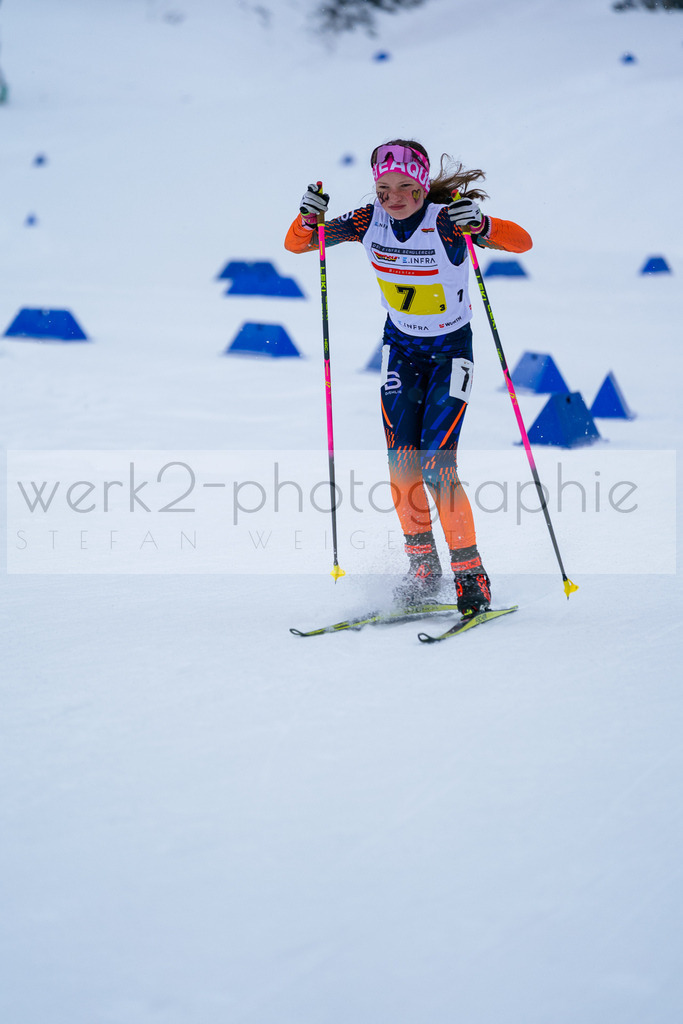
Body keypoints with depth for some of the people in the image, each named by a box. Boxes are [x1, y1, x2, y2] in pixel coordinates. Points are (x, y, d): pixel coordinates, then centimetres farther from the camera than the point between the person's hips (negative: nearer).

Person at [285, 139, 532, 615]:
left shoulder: (446, 222, -24)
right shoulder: (369, 221, -12)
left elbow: (522, 241, -30)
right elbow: (296, 244, -5)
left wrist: (480, 225, -48)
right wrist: (310, 217, -26)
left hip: (450, 350, -4)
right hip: (401, 347, 5)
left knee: (436, 466, -14)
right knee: (401, 463, -3)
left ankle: (471, 576, -2)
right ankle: (423, 568, 12)